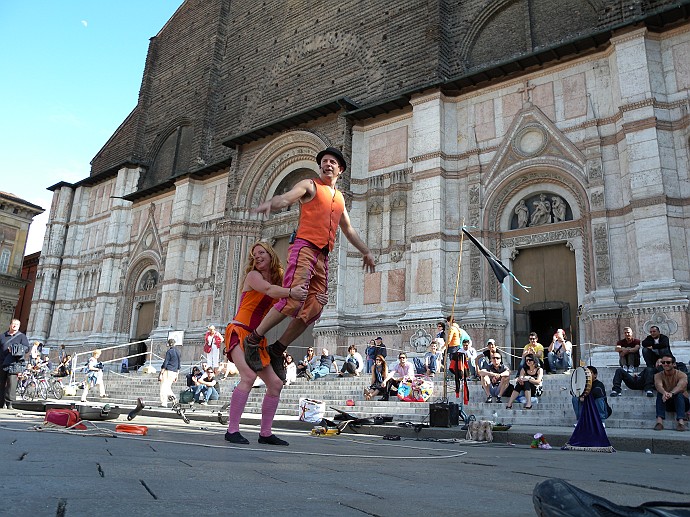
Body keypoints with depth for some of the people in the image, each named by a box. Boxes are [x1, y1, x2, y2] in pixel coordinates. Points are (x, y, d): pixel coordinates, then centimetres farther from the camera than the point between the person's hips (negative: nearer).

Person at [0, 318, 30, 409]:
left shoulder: (21, 336, 11)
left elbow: (26, 348, 4)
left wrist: (17, 350, -13)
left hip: (14, 363, -3)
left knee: (11, 383, -12)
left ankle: (9, 403, -9)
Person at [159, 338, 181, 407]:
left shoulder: (169, 351, -9)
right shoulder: (178, 352, 11)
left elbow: (165, 363, -12)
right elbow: (179, 363, 15)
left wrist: (161, 373, -9)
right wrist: (177, 375, 21)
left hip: (167, 371, -6)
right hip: (174, 372, 6)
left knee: (164, 387, -1)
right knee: (168, 386, 21)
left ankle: (164, 403, -4)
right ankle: (171, 394, -2)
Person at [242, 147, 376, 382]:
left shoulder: (340, 198, 26)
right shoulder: (310, 185, 7)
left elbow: (348, 229, 36)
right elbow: (286, 198, -11)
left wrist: (366, 251, 39)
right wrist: (269, 203, -34)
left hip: (323, 257, 7)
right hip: (304, 247, -7)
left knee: (313, 310, -1)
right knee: (293, 301, -21)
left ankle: (277, 351, 10)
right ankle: (253, 340, -6)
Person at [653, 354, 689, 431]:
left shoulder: (681, 375, -11)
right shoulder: (658, 375, -5)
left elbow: (680, 386, -34)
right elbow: (658, 386, -28)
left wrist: (671, 393, -55)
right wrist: (664, 393, -52)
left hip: (681, 402, -2)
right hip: (667, 404, 2)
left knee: (679, 394, -32)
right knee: (660, 393, -28)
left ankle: (681, 421, -48)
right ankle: (659, 421, -43)